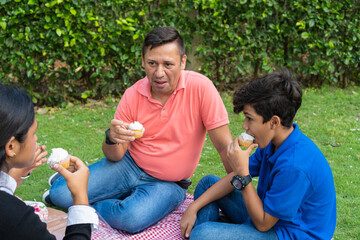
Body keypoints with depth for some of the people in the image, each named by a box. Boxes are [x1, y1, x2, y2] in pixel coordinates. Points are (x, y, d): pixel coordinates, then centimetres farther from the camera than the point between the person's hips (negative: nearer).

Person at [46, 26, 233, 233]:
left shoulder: (199, 87, -19)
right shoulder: (133, 95, -7)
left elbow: (225, 146, -15)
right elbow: (115, 156, -2)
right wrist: (112, 139, -25)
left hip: (167, 183, -2)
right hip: (130, 165, 3)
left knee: (131, 219, -33)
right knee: (61, 195, -14)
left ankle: (95, 204, 0)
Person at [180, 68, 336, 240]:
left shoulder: (295, 165, -32)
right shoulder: (272, 143, -2)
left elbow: (263, 223, -23)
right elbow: (235, 179, 6)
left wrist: (242, 173, -28)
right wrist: (194, 207, 1)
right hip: (270, 216, 10)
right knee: (208, 182, 16)